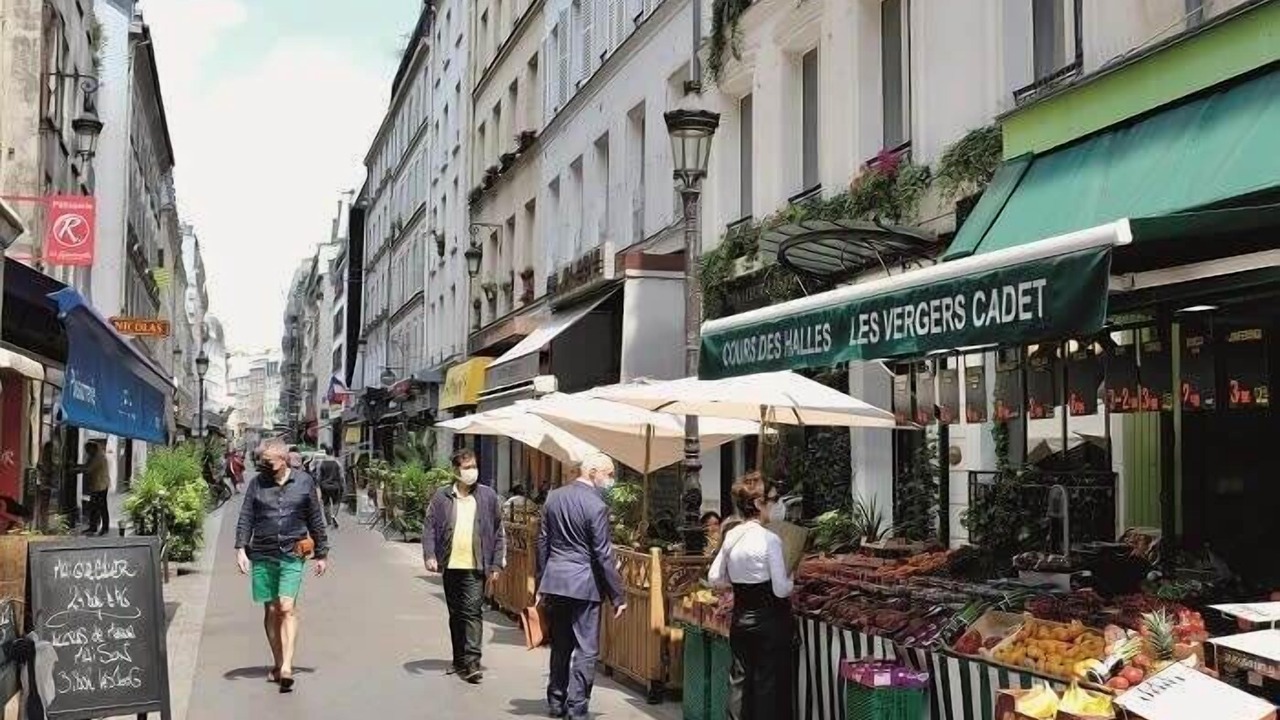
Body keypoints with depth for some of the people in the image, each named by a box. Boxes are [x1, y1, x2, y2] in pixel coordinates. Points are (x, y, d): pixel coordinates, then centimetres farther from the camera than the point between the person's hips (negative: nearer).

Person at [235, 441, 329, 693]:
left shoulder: (304, 482, 3)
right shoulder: (257, 484, 5)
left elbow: (315, 520, 9)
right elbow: (245, 518, 5)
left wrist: (321, 554, 11)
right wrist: (241, 549, -8)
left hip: (292, 555, -2)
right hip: (262, 555, 2)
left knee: (287, 608, -12)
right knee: (271, 610, 7)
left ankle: (286, 667, -16)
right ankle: (277, 663, 19)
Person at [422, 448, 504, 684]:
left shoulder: (488, 496, 2)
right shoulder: (442, 497, 4)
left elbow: (498, 532, 5)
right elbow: (429, 527, 4)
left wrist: (496, 564, 2)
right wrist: (429, 555, -9)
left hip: (476, 566, -2)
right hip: (450, 565, 3)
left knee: (473, 612, -11)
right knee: (455, 614, 12)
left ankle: (472, 663, -11)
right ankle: (459, 661, 23)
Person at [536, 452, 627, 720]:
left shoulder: (553, 497, 6)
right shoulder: (596, 506, -15)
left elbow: (543, 542, 11)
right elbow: (603, 555, -14)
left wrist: (541, 583, 19)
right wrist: (618, 597, -8)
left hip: (554, 581, 7)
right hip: (584, 584, -6)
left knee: (560, 646, 18)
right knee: (586, 650, 1)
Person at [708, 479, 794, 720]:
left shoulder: (730, 536, 0)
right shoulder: (769, 539, -18)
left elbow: (715, 578, 6)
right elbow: (781, 589, -17)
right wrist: (791, 582, 3)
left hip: (740, 618, 6)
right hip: (769, 619, -6)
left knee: (740, 681, 14)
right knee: (769, 684, 6)